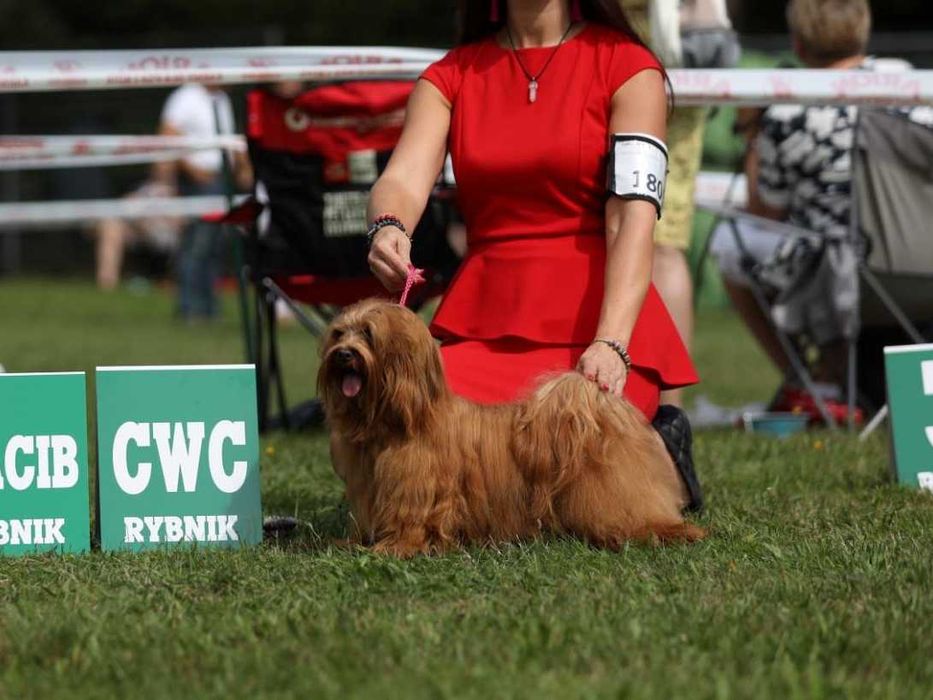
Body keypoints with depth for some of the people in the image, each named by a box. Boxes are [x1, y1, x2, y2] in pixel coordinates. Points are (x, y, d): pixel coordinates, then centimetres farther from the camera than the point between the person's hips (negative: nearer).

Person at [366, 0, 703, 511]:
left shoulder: (627, 67, 1)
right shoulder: (451, 76, 12)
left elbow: (633, 217, -11)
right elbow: (404, 180, -5)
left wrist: (610, 344, -26)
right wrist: (388, 229, -31)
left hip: (593, 318, -4)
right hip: (484, 321, 4)